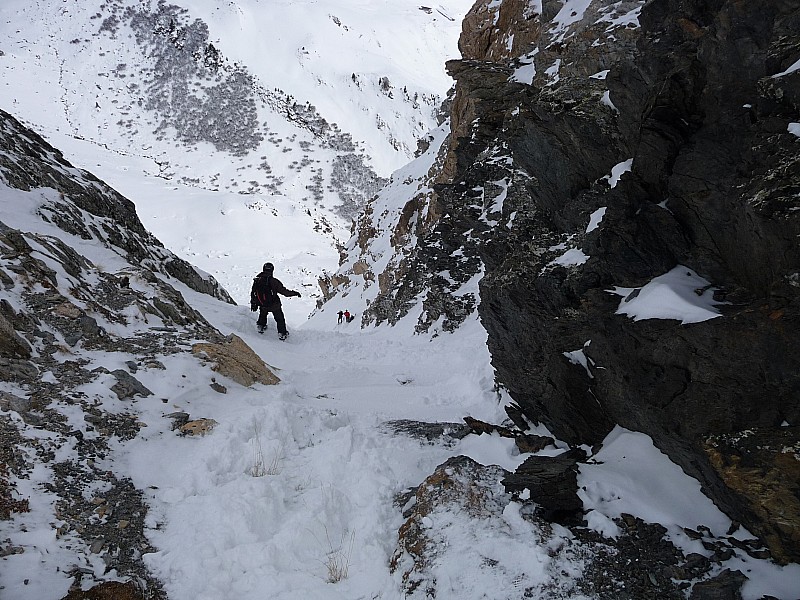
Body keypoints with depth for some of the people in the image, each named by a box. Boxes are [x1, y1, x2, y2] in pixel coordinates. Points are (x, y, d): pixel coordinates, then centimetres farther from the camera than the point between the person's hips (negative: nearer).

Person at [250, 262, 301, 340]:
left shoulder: (257, 280, -10)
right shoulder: (273, 281, -25)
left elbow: (253, 293, 2)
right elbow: (284, 292, -20)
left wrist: (253, 304, 17)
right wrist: (295, 293, -4)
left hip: (262, 305, 4)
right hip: (274, 305, -4)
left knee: (263, 314, 37)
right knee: (280, 319, 19)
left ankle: (261, 326, 46)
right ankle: (282, 333, 27)